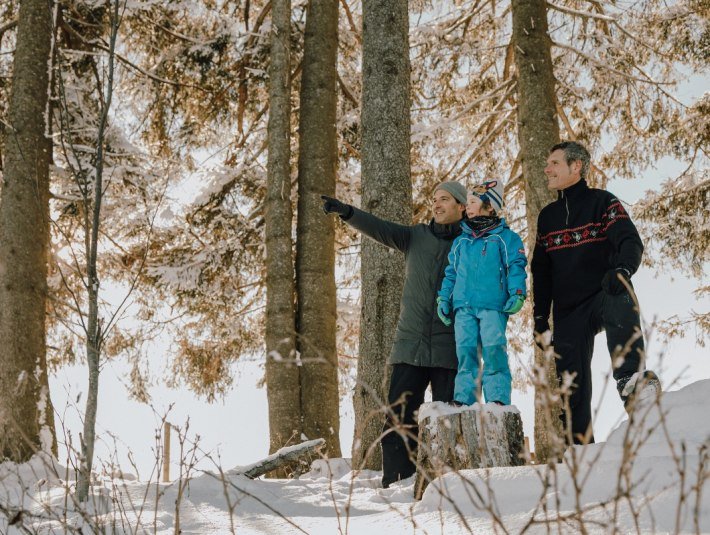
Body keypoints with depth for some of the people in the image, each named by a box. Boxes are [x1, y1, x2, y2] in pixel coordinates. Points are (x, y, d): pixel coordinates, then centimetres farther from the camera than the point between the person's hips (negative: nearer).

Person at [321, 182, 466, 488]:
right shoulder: (416, 237, 10)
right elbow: (379, 229, -4)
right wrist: (346, 212, -21)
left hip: (448, 350, -2)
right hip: (410, 346, 2)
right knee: (399, 419, -3)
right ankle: (396, 485, 1)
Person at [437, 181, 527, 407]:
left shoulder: (506, 237, 6)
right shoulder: (460, 241, 20)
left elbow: (516, 267, 1)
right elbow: (451, 272, 24)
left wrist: (517, 294, -12)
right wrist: (444, 298, 15)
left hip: (493, 305, -4)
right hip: (464, 305, 4)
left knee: (493, 347, -14)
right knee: (465, 349, -1)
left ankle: (498, 396, -9)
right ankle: (464, 397, 4)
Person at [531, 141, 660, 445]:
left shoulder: (603, 202, 2)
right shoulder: (547, 216, 17)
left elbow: (631, 243, -12)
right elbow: (540, 272, 20)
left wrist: (622, 269, -35)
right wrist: (540, 320, 13)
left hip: (605, 295, -5)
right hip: (567, 312, 5)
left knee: (622, 304, -41)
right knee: (572, 384, -1)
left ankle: (630, 381, -54)